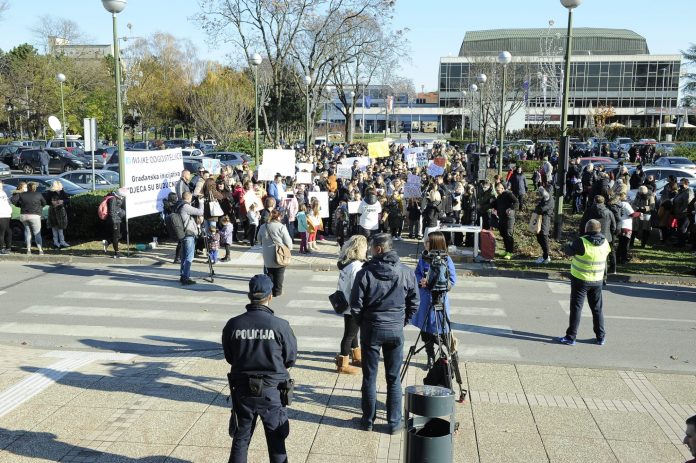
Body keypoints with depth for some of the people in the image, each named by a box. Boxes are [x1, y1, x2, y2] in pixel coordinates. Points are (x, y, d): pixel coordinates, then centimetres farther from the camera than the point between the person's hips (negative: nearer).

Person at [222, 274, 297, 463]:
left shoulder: (233, 325, -11)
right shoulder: (280, 326, -17)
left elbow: (229, 357, 2)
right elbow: (291, 359, -6)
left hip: (242, 390, 2)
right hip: (272, 391, -2)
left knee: (240, 440, 18)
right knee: (276, 441, 15)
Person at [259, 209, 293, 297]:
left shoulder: (263, 227, -3)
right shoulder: (282, 227, -14)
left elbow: (259, 240, 12)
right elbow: (288, 243, -11)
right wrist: (289, 248, 10)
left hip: (267, 257, 3)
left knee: (269, 274, 17)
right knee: (279, 275, 11)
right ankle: (277, 291, 17)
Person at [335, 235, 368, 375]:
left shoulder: (344, 262, 4)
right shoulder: (356, 266, -24)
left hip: (345, 304, 9)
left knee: (352, 332, 22)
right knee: (350, 334, 3)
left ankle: (357, 357, 39)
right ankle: (343, 364, 14)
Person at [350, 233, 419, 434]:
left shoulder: (365, 273, -14)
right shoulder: (406, 272, -5)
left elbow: (355, 305, -10)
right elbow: (414, 302, 2)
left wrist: (362, 322, 8)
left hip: (371, 329, -2)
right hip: (396, 331, 2)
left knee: (369, 377, 11)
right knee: (393, 379, 11)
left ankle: (368, 420, 21)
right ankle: (394, 422, 18)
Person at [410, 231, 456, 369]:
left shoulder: (446, 259, -12)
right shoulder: (423, 258, 4)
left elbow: (452, 280, -13)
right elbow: (417, 273, 12)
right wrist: (421, 281, -11)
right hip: (424, 299, 5)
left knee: (440, 331, -1)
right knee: (425, 330, 13)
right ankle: (430, 359, 28)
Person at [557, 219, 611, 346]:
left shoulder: (581, 242, -21)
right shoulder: (605, 243, -5)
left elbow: (568, 251, -8)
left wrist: (571, 244, 12)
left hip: (580, 280, -4)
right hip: (597, 281, 5)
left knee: (576, 308, 3)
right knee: (597, 309, 16)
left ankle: (571, 337, 5)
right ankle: (601, 337, 23)